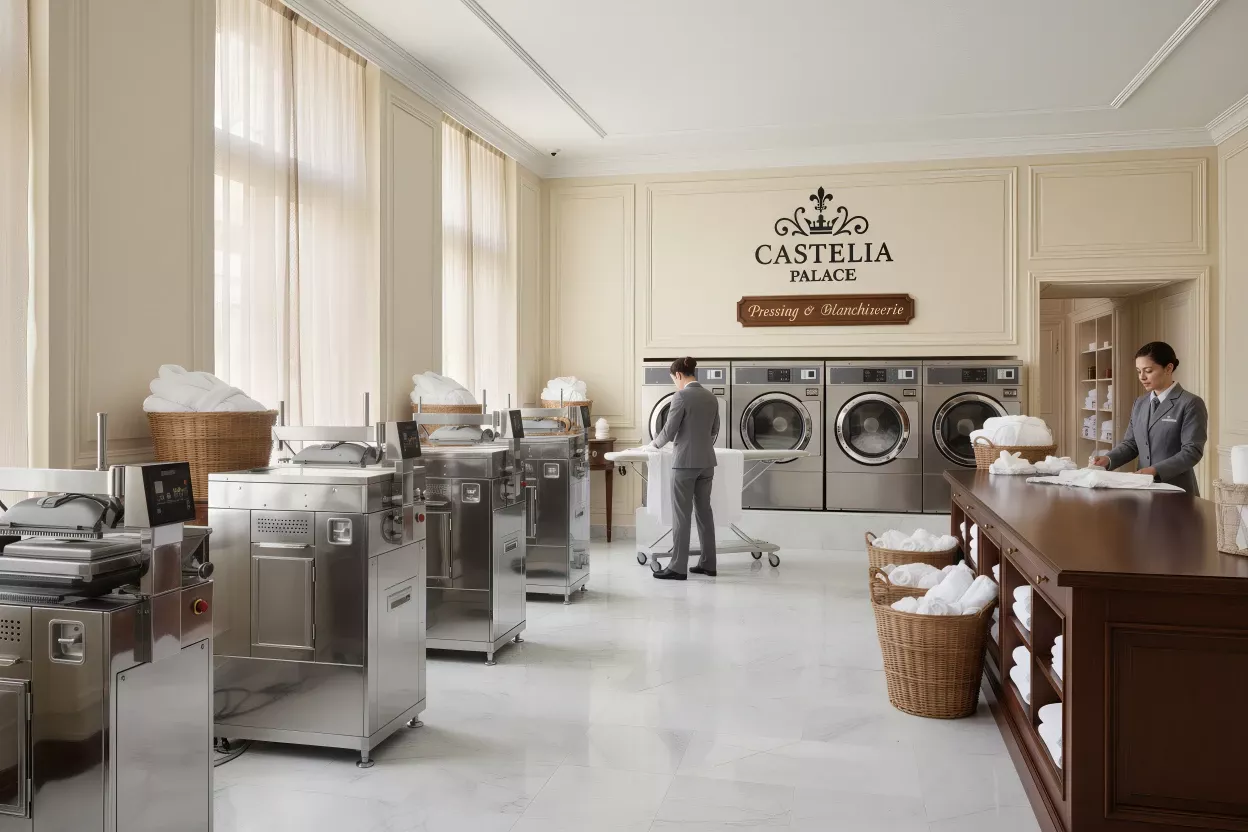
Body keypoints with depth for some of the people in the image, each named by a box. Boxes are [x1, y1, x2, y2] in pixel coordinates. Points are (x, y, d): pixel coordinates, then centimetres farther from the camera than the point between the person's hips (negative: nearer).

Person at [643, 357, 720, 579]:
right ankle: (708, 563, 18)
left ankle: (678, 567, 1)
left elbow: (669, 431, -10)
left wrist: (654, 445, 9)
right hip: (706, 461, 7)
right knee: (704, 511, 13)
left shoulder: (682, 396, -13)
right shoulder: (711, 397, 9)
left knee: (682, 514, -2)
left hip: (686, 462, -7)